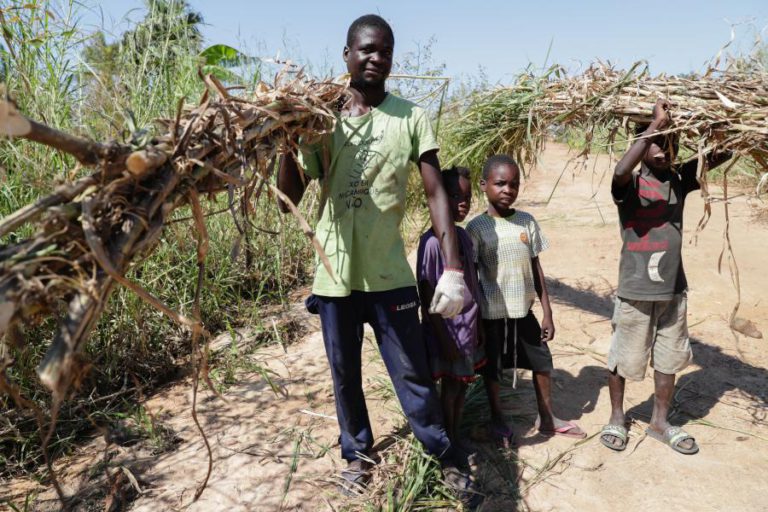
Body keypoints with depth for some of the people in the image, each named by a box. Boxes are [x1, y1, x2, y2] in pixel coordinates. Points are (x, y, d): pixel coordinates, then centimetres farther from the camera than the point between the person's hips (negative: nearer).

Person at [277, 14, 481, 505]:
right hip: (334, 272, 2)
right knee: (345, 374, 15)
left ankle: (447, 459, 27)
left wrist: (453, 267, -16)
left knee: (413, 373, 7)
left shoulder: (411, 117, -1)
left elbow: (436, 192, -6)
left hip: (388, 272, -1)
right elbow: (289, 200, 1)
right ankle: (358, 453, 37)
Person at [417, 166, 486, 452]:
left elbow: (472, 284, 11)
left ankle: (456, 437, 34)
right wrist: (444, 338, -16)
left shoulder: (464, 237, 4)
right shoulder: (432, 242, -19)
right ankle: (448, 441, 27)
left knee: (463, 383, 17)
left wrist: (478, 326, 13)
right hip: (447, 328, -7)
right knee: (451, 385, 7)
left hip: (468, 325, 7)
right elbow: (427, 297, -18)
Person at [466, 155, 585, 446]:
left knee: (543, 363, 16)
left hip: (524, 311, 4)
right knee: (492, 369, 11)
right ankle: (497, 421, 34)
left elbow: (536, 268, 4)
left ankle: (547, 419, 38)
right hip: (491, 314, -4)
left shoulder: (527, 222, -1)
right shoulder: (477, 227, -11)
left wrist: (547, 312, 4)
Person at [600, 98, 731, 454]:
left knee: (669, 359, 15)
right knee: (624, 359, 9)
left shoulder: (679, 179, 5)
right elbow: (620, 171, -36)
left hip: (674, 288, 6)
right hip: (636, 290, -5)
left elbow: (721, 154, 5)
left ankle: (659, 422, 33)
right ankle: (617, 418, 29)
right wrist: (655, 124, -31)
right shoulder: (630, 185, -12)